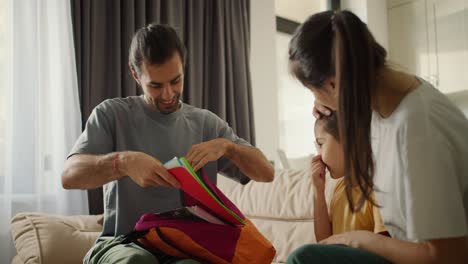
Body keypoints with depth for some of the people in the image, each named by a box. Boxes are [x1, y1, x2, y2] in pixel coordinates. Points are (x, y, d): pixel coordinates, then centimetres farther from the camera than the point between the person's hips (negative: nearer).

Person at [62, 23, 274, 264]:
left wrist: (226, 146, -11)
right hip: (124, 243, 0)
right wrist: (123, 162, -27)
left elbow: (266, 172, 7)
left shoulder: (206, 123, 12)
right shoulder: (112, 114, 4)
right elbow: (69, 176, -9)